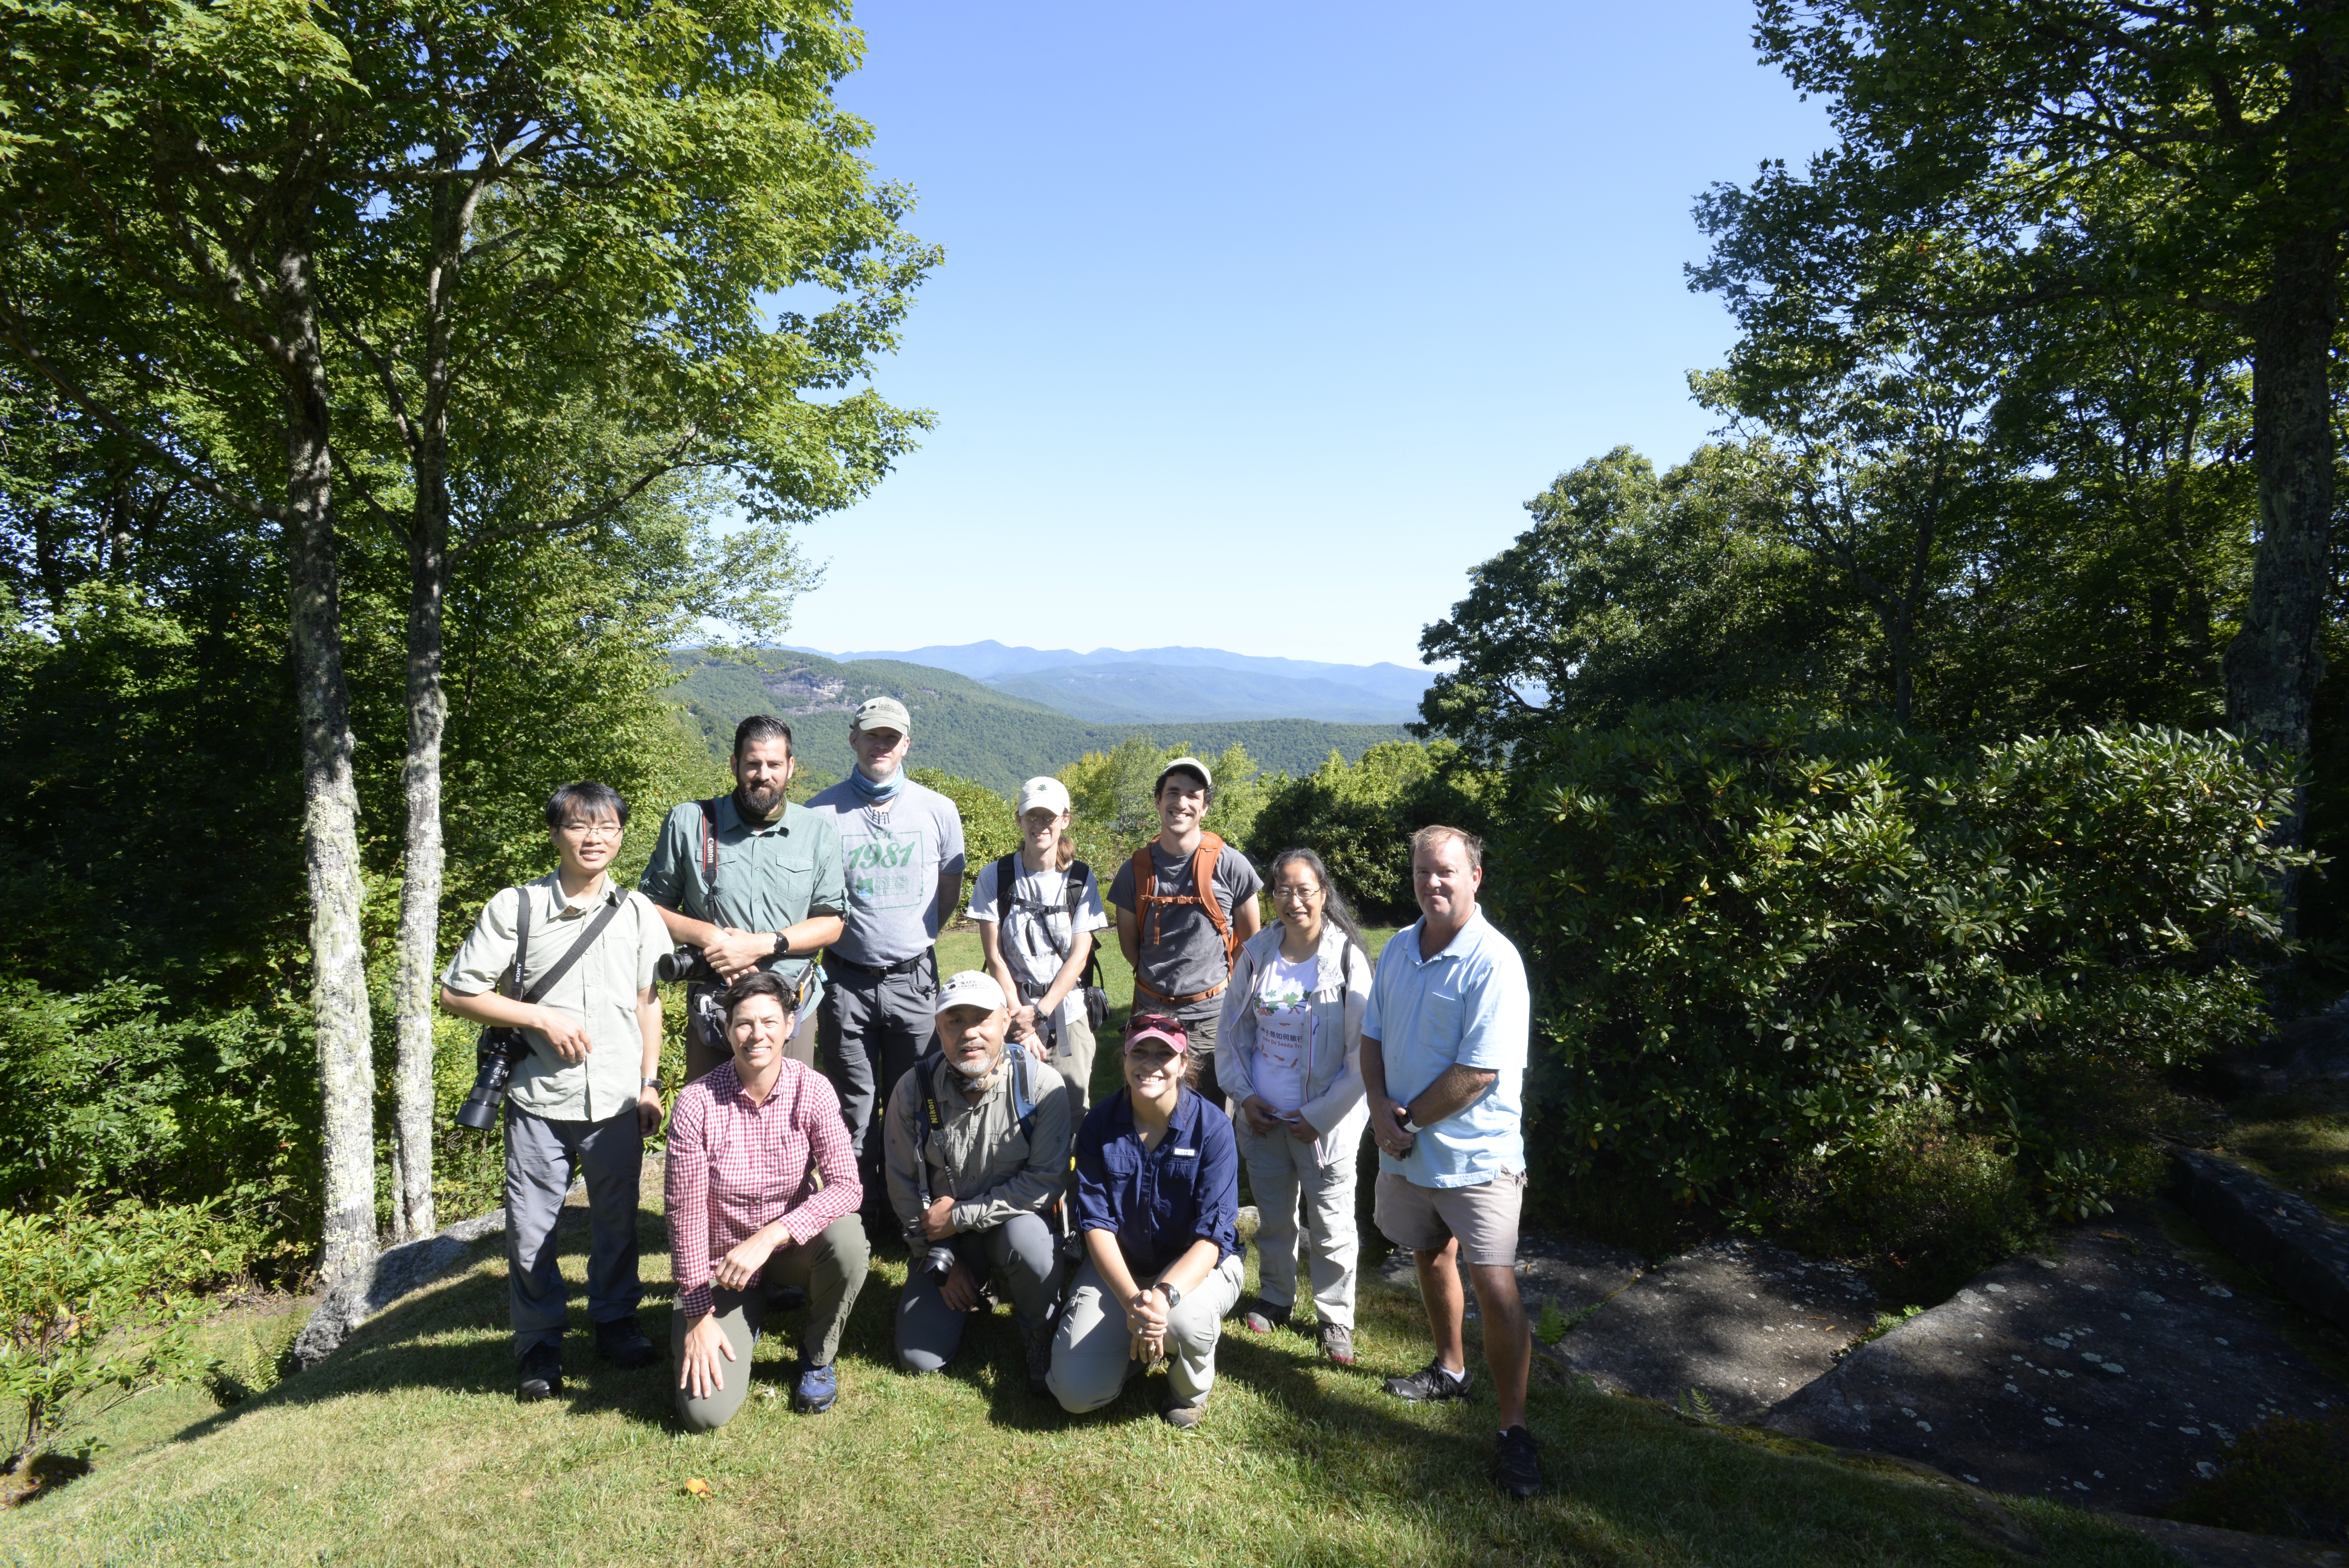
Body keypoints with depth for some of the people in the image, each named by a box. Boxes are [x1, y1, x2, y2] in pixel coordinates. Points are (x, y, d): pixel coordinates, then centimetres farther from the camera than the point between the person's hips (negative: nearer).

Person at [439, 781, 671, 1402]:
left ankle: (615, 1322, 34)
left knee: (617, 1221, 14)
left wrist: (651, 1083, 6)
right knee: (531, 1229, 7)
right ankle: (540, 1347, 27)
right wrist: (543, 1018, -13)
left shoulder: (638, 912, 2)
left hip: (618, 1100, 2)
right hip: (540, 1100, -1)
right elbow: (457, 991, -4)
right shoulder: (515, 907, -6)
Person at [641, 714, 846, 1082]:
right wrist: (707, 935, -13)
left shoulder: (818, 832, 2)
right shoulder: (689, 822, 1)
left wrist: (764, 944, -13)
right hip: (712, 1006, 0)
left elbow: (831, 924, 2)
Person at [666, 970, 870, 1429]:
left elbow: (846, 1186, -23)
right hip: (722, 1262, 0)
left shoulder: (812, 1089, -16)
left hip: (791, 1244, 1)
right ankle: (749, 1315, 20)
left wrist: (769, 1238, -35)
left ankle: (817, 1356, -1)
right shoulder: (697, 1103, -18)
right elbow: (685, 1213, -13)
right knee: (705, 1412, -14)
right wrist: (698, 1314, -11)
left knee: (847, 1238, -33)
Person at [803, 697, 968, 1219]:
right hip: (846, 979, -1)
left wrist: (914, 936, 9)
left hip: (913, 980, 1)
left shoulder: (938, 810, 1)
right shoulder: (822, 813, -4)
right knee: (853, 1107, 7)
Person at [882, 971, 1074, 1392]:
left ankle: (1038, 1333, -4)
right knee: (919, 1357, -7)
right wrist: (941, 1262, -4)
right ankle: (974, 1289, 24)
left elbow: (1047, 1181, -19)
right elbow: (904, 1186, -3)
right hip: (943, 1234, 2)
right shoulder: (913, 1090, -12)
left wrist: (960, 1216, -19)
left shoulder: (1042, 1085, -19)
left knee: (1030, 1242, -36)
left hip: (1017, 1219, -2)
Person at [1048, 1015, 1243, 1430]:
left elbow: (1212, 1236, -19)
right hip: (1118, 1264, 2)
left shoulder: (1212, 1126, -17)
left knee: (1185, 1319, -36)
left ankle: (1191, 1389, 1)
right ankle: (1140, 1343, 19)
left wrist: (1165, 1295, -37)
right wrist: (1132, 1299, -28)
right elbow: (1096, 1223, -11)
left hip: (1197, 1263, -2)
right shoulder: (1100, 1124, -10)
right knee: (1076, 1393, -14)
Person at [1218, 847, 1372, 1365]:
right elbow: (1233, 1030, 7)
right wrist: (1244, 1095, -2)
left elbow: (1364, 1053, -12)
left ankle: (1335, 1317, 29)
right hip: (1263, 1118, 4)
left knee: (1331, 1225, 9)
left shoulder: (1347, 958, -15)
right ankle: (1274, 1299, 40)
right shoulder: (1257, 954, -3)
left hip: (1325, 1122, -3)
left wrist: (1321, 1116, -12)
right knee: (1273, 1216, 19)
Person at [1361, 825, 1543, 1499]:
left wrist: (1407, 1119, -14)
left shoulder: (1493, 964, -21)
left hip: (1475, 1156, -7)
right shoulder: (1398, 949, 2)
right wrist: (1380, 1105, -8)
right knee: (1431, 1256, 23)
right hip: (1406, 1147, 7)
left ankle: (1514, 1431, 9)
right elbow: (1373, 1036, 9)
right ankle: (1449, 1369, 45)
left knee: (1495, 1287, -6)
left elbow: (1477, 1074, -23)